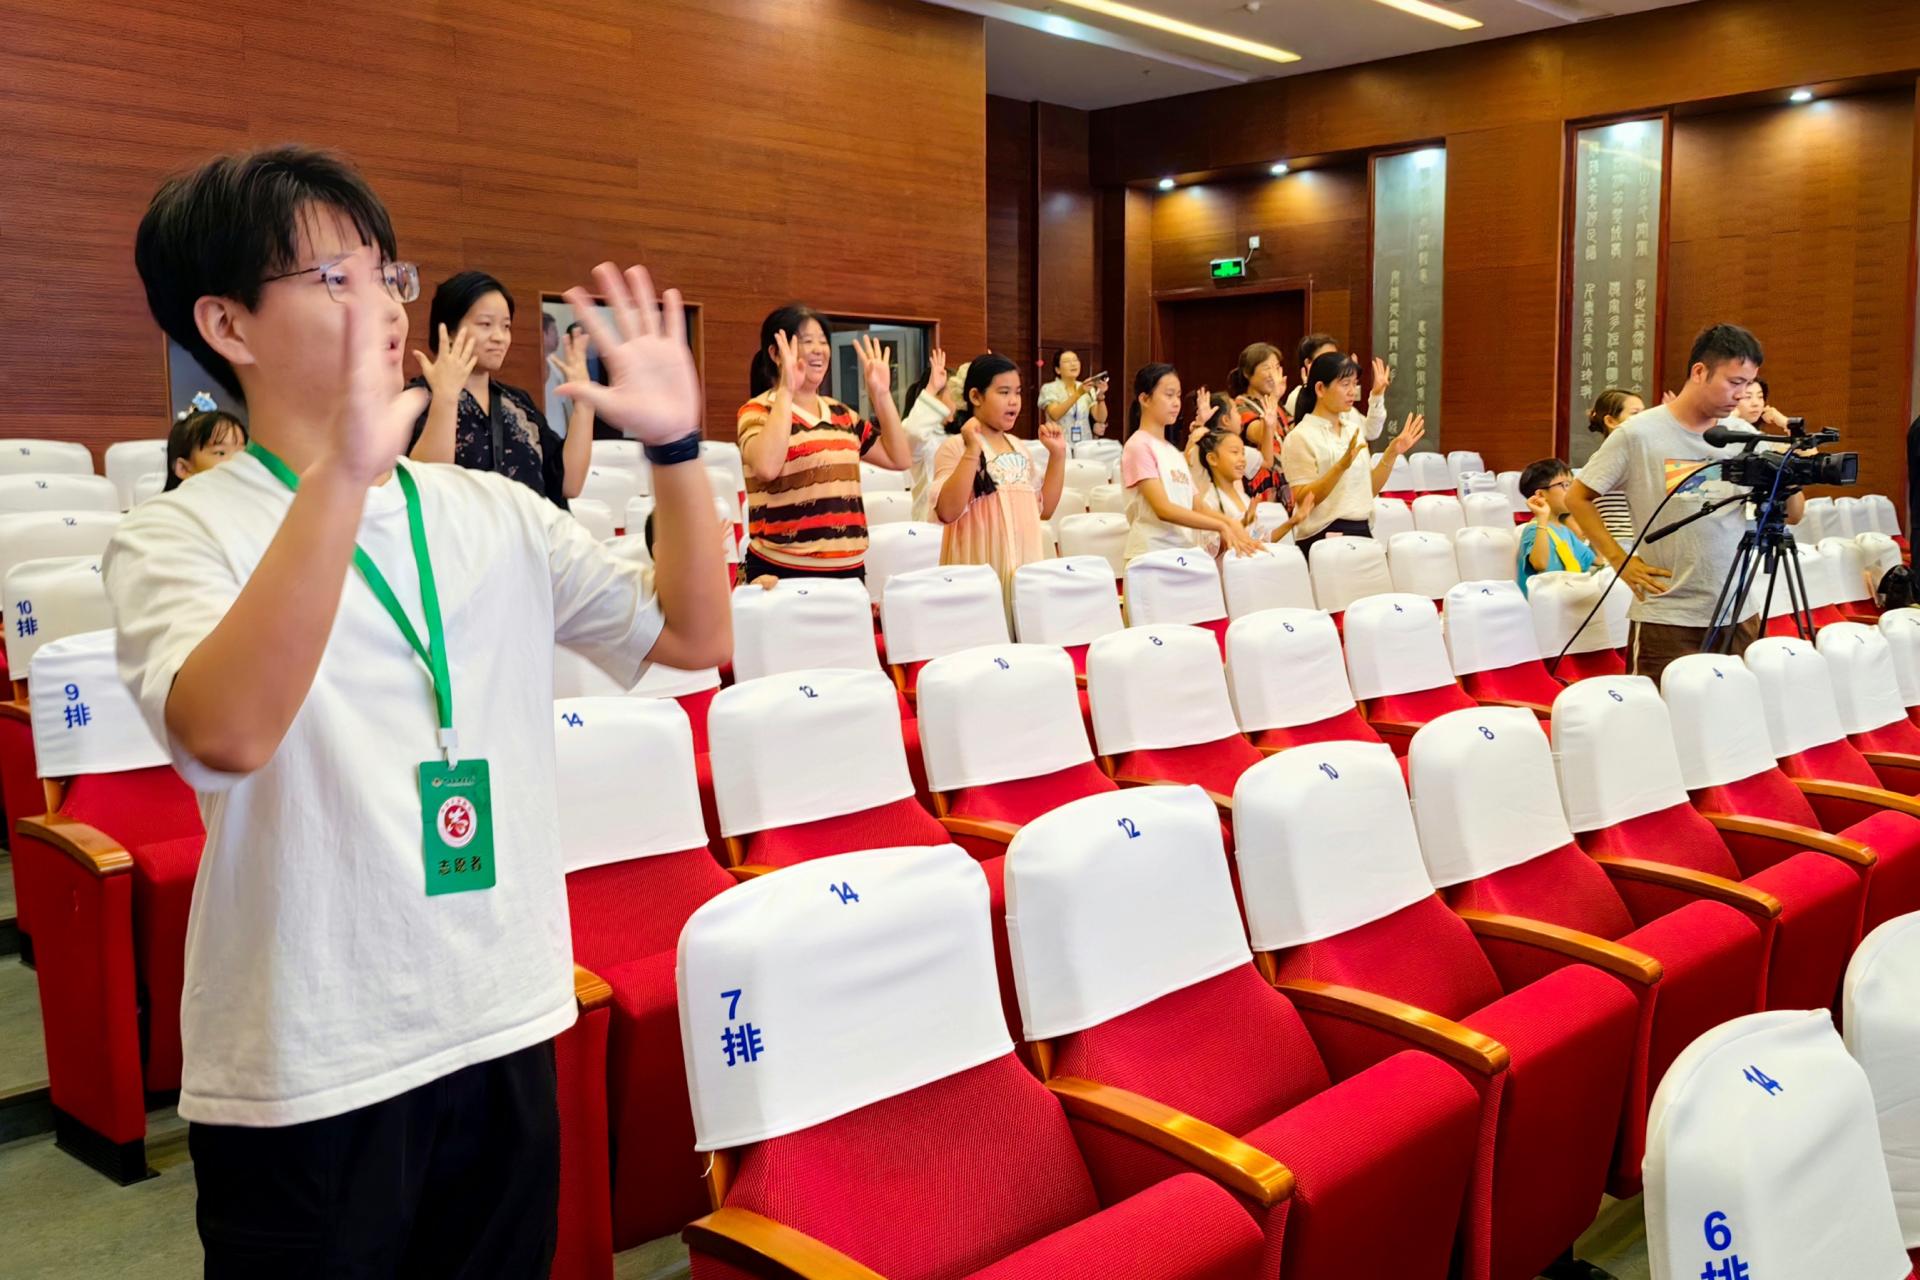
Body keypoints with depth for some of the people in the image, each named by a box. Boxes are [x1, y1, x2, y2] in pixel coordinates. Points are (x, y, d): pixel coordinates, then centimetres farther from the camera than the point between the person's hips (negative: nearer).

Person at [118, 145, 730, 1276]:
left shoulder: (495, 514, 6)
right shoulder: (180, 536, -8)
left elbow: (694, 637, 5)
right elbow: (225, 733, -29)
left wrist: (675, 446, -6)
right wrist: (342, 471, -38)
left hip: (505, 1030, 5)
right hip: (304, 1078, -4)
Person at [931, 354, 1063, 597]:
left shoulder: (1017, 447, 13)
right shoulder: (956, 447, -8)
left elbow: (1044, 509, 16)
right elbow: (947, 512, -20)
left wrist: (1057, 454, 7)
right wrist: (972, 451, -24)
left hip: (1024, 563, 7)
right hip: (981, 572, -6)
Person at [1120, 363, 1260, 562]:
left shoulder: (1174, 452, 18)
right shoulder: (1139, 446, -6)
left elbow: (1197, 506, 14)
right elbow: (1163, 509, -15)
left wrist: (1231, 524, -5)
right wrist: (1220, 526, -19)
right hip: (1150, 555, -7)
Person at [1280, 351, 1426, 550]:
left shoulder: (1354, 428, 13)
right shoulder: (1300, 437, -7)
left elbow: (1369, 489, 16)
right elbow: (1303, 499, -14)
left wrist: (1391, 453, 4)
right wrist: (1341, 466, -25)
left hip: (1362, 532, 6)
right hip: (1323, 536, -6)